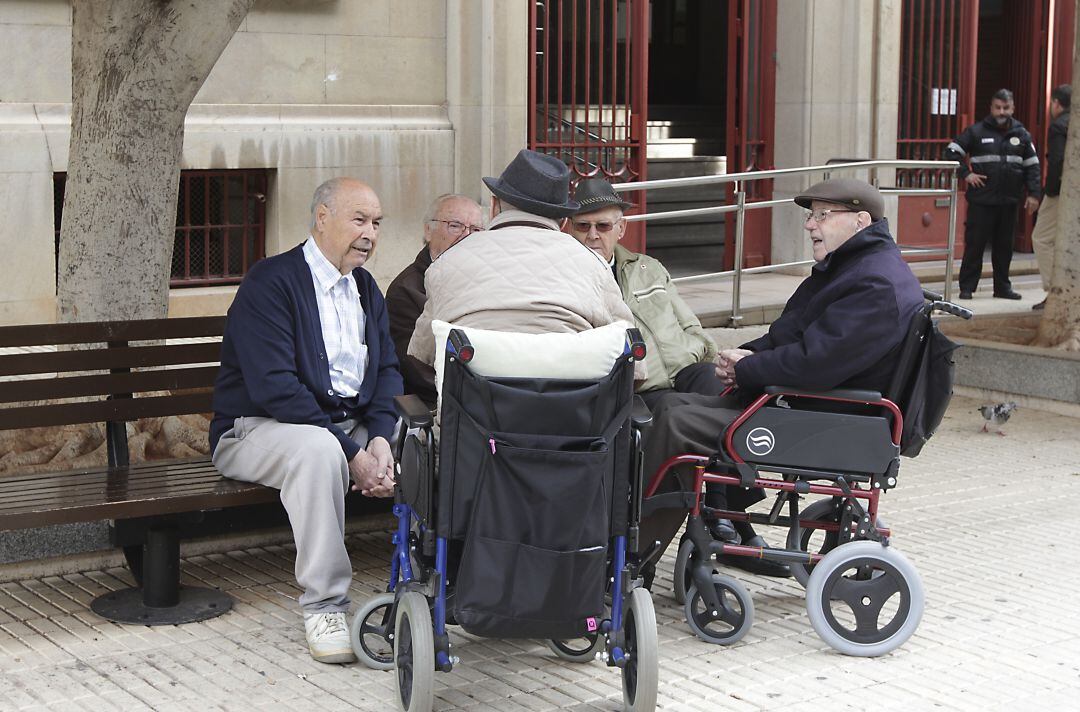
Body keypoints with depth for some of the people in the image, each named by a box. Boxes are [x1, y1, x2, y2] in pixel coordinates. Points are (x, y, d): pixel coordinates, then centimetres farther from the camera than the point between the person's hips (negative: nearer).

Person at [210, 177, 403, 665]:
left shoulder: (365, 287, 12)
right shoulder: (270, 282, -13)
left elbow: (387, 369, 9)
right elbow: (274, 387, -23)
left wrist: (379, 438, -13)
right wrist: (350, 452, -25)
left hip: (350, 424, 7)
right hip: (261, 429, -7)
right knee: (318, 449, -38)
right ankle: (323, 605, -30)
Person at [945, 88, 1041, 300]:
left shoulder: (1021, 134, 10)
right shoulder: (976, 131, 1)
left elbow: (1032, 165, 13)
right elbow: (951, 152, 1)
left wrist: (1033, 193, 4)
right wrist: (966, 174, -9)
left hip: (1009, 202, 3)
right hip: (981, 201, -3)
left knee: (1005, 245, 9)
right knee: (974, 244, -2)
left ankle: (1002, 287, 19)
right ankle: (967, 287, 4)